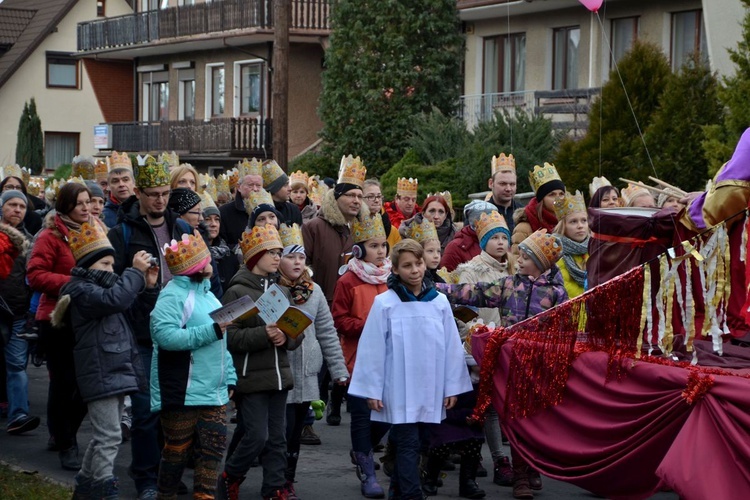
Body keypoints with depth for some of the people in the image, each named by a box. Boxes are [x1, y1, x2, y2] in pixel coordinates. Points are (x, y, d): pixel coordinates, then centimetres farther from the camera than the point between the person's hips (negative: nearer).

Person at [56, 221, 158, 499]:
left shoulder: (103, 285, 20)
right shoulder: (81, 290, -10)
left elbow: (136, 307, 23)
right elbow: (114, 299, -28)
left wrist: (149, 286, 5)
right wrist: (135, 272, -21)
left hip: (117, 371, 10)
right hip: (100, 374, -10)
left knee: (104, 436, 15)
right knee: (109, 437, -11)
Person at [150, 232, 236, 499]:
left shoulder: (206, 292, 16)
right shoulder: (173, 295, -12)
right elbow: (164, 335, -27)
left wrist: (229, 377, 15)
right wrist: (211, 331, -25)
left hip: (214, 392, 8)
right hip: (183, 394, -8)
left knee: (214, 447, 4)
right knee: (177, 450, 2)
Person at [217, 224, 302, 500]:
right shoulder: (237, 291, -7)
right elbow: (230, 336, -15)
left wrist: (286, 337, -10)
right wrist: (264, 335, -23)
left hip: (279, 374, 6)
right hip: (251, 376, -6)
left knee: (277, 437, 9)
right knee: (257, 436, -6)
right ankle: (229, 478, 16)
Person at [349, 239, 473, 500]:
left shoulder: (439, 301, 3)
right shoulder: (384, 303, -6)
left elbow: (452, 347, 6)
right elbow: (373, 349, -4)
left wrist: (452, 387, 5)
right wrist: (372, 390, -5)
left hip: (430, 391, 3)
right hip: (399, 391, -3)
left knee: (409, 444, 12)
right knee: (408, 444, -6)